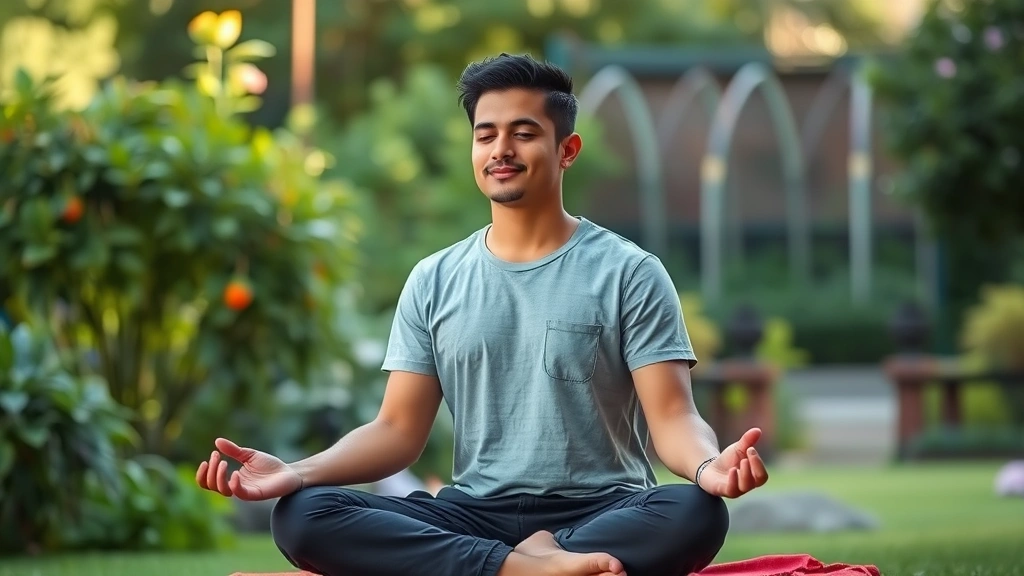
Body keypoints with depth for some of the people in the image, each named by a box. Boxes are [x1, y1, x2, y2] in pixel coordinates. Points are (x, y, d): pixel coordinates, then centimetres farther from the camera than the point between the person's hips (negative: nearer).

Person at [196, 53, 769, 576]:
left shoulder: (629, 273, 1)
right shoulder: (434, 281, 11)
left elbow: (672, 416, -6)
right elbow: (399, 430, 7)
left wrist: (708, 465, -32)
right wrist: (298, 471, -12)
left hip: (601, 514, -3)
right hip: (474, 516, 3)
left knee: (696, 513, -37)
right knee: (302, 515, -24)